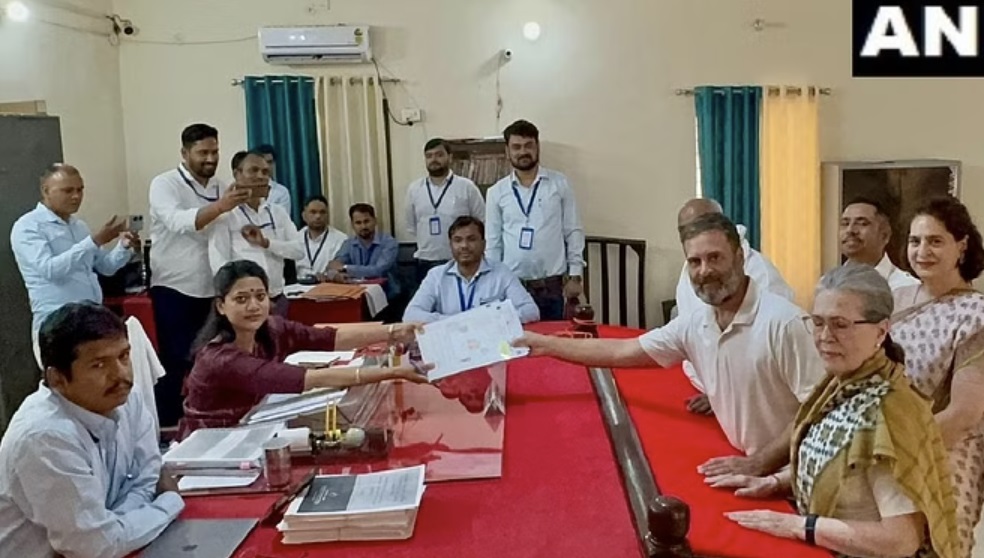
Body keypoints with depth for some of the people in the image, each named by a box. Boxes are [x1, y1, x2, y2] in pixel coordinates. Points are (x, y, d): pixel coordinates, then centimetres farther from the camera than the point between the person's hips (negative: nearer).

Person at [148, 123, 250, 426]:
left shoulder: (219, 187, 9)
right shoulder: (164, 184, -8)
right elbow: (179, 222, -28)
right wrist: (219, 206, -41)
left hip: (211, 289, 5)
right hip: (174, 289, -5)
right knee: (176, 363, -1)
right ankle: (167, 426, 10)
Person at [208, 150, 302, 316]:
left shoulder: (278, 212, 11)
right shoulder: (225, 215, -4)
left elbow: (299, 250, 3)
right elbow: (219, 265, -11)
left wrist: (266, 243, -12)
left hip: (277, 299, 5)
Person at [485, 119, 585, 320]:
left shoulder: (559, 183, 2)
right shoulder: (496, 192, 5)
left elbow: (573, 232, 3)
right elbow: (493, 241, 7)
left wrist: (575, 275, -2)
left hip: (551, 284, -1)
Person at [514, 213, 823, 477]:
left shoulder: (783, 322, -18)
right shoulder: (694, 325, 2)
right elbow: (622, 351, 10)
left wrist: (760, 463, -21)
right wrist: (547, 344, 10)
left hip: (788, 474, -6)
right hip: (745, 466, 6)